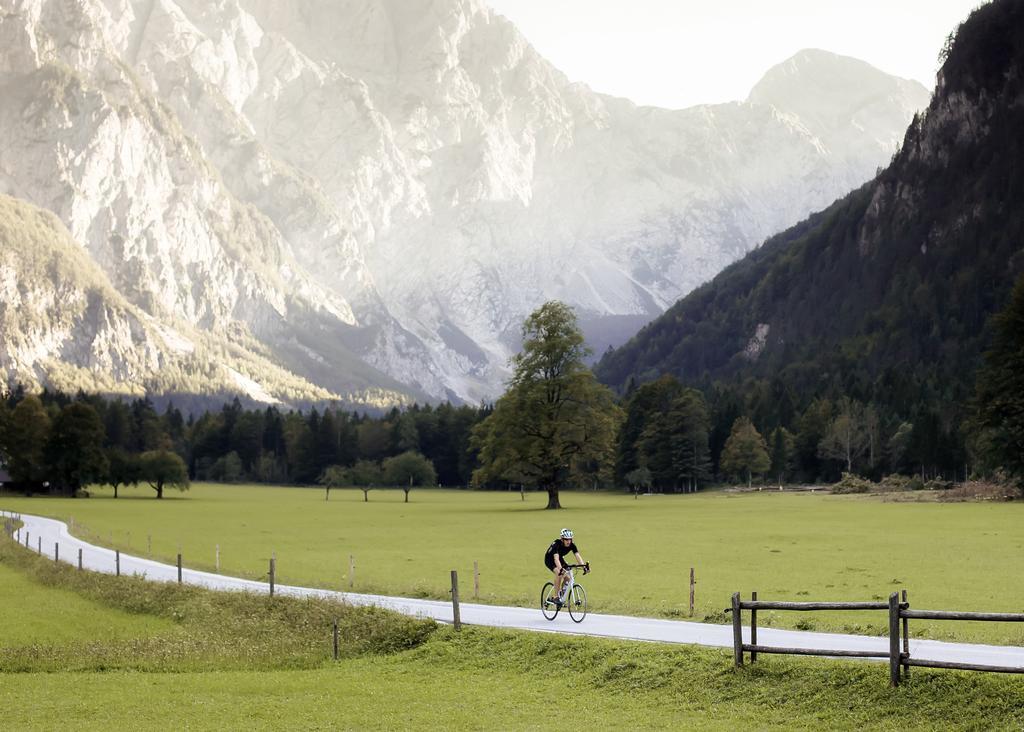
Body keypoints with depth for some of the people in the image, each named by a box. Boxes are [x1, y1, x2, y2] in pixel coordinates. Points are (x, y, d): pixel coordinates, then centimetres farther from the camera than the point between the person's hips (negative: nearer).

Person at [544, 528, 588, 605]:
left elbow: (578, 556, -28)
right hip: (549, 559, -6)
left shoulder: (572, 544, -21)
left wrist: (584, 566, -45)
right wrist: (560, 569, -63)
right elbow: (556, 558, -47)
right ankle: (555, 597, -25)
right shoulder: (557, 544, -35)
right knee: (559, 573, -32)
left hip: (560, 558, 6)